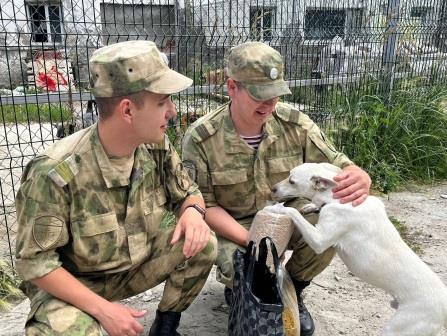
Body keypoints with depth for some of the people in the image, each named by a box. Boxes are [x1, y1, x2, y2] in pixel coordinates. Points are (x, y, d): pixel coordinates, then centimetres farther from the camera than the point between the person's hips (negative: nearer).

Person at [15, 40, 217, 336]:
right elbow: (34, 261, -21)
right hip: (72, 284, -4)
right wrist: (102, 309, -26)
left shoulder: (157, 147, -14)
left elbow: (187, 192, 3)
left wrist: (193, 211, -23)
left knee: (203, 245, -15)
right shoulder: (55, 173, -30)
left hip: (136, 265, 5)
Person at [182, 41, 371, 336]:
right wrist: (252, 241, -29)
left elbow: (337, 166, -11)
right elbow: (204, 205, -15)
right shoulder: (200, 138, -20)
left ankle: (291, 291, 7)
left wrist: (360, 178, -38)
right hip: (232, 225, -2)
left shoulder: (295, 123, -14)